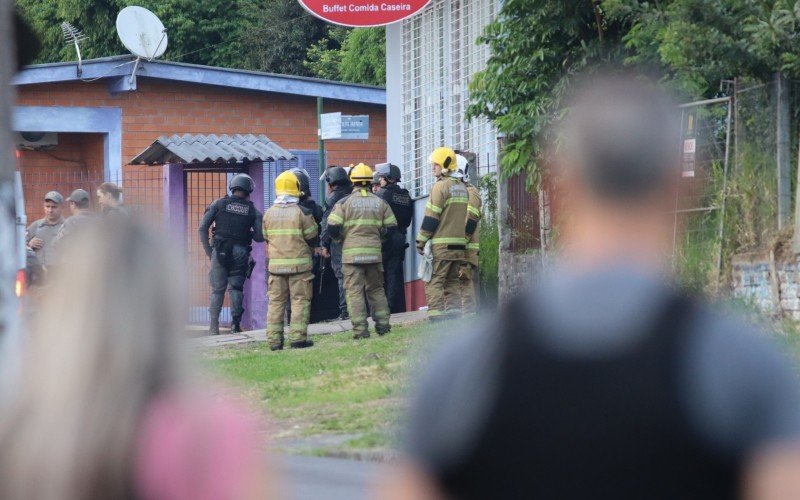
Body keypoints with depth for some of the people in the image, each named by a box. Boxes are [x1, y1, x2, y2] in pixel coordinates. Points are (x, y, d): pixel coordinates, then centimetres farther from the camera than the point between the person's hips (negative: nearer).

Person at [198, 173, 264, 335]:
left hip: (220, 252, 0)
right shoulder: (253, 210, 5)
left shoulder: (218, 204, 4)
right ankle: (235, 323, 2)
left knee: (217, 289, 6)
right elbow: (260, 236, 3)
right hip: (240, 253, 1)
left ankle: (213, 326, 4)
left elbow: (202, 228, -1)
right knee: (236, 288, 11)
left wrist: (208, 250, 6)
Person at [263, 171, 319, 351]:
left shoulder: (268, 214, 4)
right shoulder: (302, 212, -9)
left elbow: (267, 238, 13)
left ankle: (274, 340, 5)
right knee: (300, 300, 1)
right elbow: (313, 239, -4)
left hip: (275, 264, 4)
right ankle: (298, 338, -5)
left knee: (275, 302, 8)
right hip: (299, 262, -4)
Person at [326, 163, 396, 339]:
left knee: (354, 291, -1)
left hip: (352, 253, -3)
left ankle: (360, 329, -6)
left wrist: (341, 238, 12)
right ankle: (382, 324, 13)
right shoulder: (380, 203, 6)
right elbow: (391, 228, 7)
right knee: (376, 289, 16)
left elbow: (333, 229, -8)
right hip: (374, 252, 3)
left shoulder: (344, 203, -4)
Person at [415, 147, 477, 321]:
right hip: (459, 245, 8)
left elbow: (431, 217, -12)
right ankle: (455, 316, 6)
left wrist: (421, 240, -6)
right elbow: (471, 217, 18)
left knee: (434, 282, -6)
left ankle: (437, 318, -13)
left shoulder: (440, 186, -9)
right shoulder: (462, 188, 16)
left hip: (441, 244, -8)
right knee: (452, 283, 12)